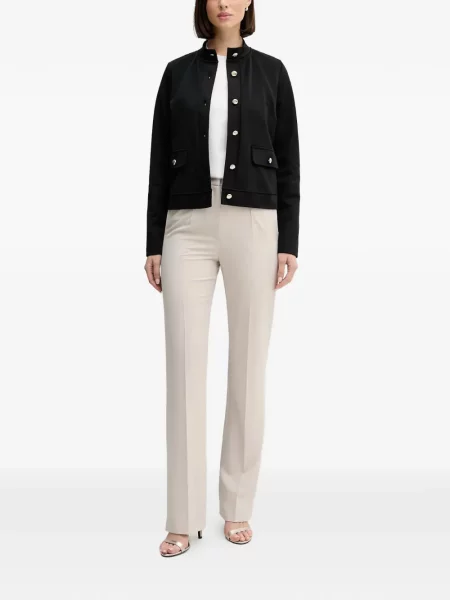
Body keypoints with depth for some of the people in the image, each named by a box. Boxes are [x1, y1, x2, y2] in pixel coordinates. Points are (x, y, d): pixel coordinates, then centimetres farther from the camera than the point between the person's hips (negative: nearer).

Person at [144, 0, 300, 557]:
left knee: (248, 365, 2)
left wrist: (289, 244, -3)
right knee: (184, 366, -4)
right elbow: (160, 161, 9)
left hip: (253, 226, 0)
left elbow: (288, 161, 5)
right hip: (188, 226, 1)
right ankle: (184, 517, 8)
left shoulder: (271, 71, 9)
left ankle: (237, 506, 18)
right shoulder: (177, 72, 12)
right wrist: (153, 244, 3)